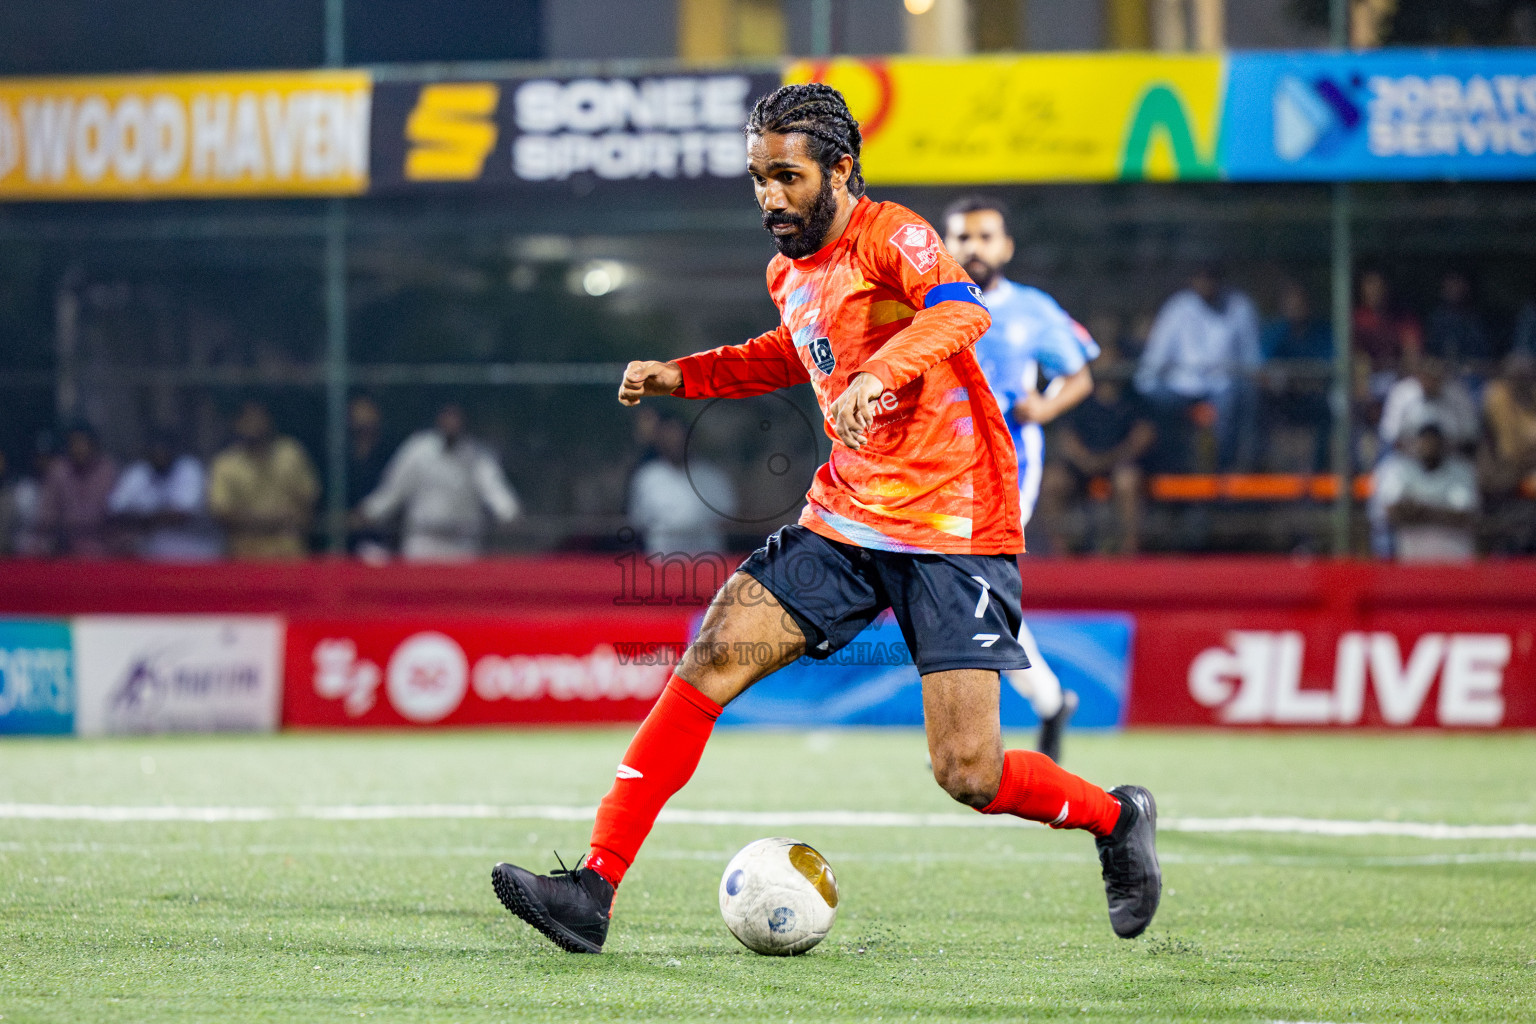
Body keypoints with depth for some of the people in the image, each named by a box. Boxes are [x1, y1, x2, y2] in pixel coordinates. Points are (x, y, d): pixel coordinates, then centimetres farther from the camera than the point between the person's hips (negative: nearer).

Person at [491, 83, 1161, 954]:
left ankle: (1116, 820, 17)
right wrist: (683, 376, 21)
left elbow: (961, 308, -35)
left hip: (953, 531, -7)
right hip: (844, 522, 7)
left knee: (969, 774, -13)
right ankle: (595, 889, -10)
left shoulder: (890, 237, -13)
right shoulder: (790, 273, 11)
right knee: (710, 663, -10)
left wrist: (878, 375, -52)